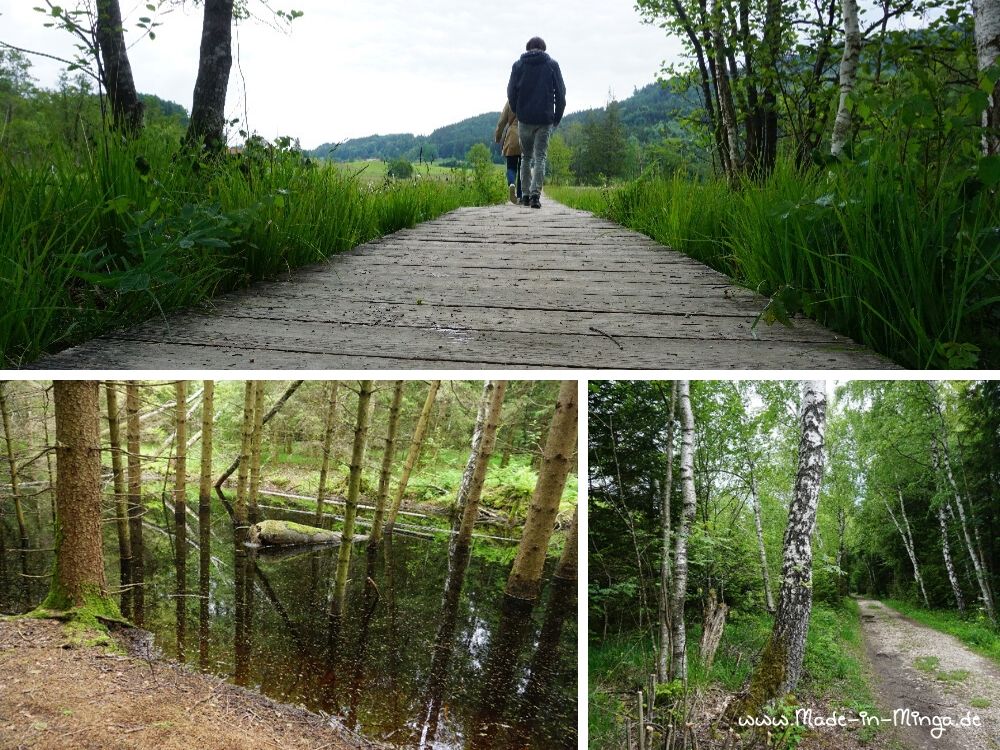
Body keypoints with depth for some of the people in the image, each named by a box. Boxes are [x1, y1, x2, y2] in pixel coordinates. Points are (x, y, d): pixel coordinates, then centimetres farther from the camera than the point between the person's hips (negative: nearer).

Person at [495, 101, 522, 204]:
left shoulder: (510, 102, -1)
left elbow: (502, 121, 2)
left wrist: (497, 137, 13)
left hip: (512, 138, -1)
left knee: (511, 167, 6)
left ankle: (511, 183, -25)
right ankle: (520, 196, 7)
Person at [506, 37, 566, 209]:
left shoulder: (518, 65, 5)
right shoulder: (552, 65, 4)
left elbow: (511, 92, 3)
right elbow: (560, 93, 2)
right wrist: (557, 117, 10)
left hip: (524, 119, 1)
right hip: (545, 119, -1)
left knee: (526, 157, 13)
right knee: (540, 157, 0)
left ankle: (525, 194, 13)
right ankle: (535, 194, -16)